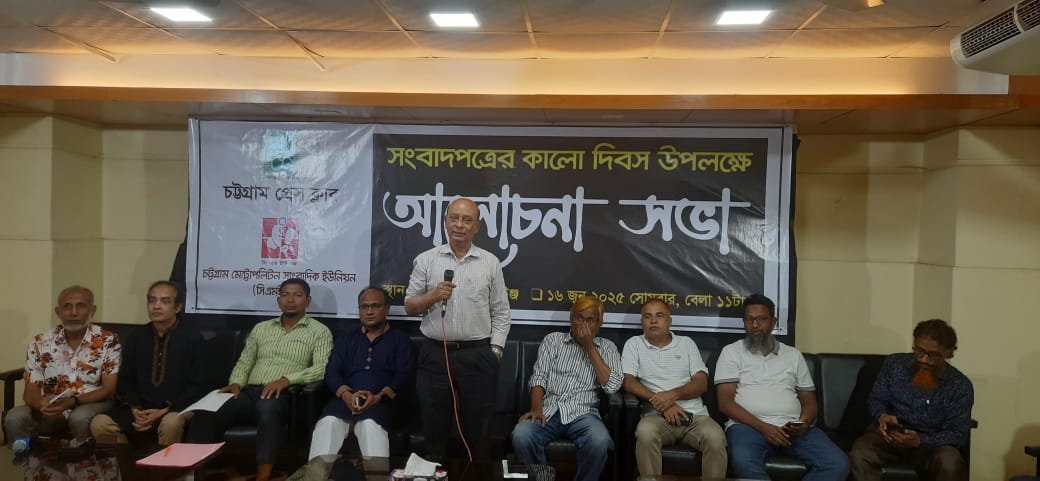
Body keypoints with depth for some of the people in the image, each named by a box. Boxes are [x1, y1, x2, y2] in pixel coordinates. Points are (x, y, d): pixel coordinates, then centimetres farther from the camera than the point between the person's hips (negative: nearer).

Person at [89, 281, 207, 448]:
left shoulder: (192, 338, 0)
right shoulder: (135, 338, 14)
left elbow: (197, 386, -4)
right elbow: (125, 380, 14)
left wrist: (165, 412, -14)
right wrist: (135, 409, -5)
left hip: (176, 410, -4)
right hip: (140, 410, 4)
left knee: (171, 423, -37)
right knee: (99, 423, -21)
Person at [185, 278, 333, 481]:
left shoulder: (320, 332, 7)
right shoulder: (261, 328, 23)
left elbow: (322, 368, -8)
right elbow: (244, 362, 22)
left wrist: (286, 380, -20)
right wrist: (236, 383, -1)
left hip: (284, 396, -4)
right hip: (249, 393, 5)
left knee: (267, 406, -41)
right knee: (205, 414, -24)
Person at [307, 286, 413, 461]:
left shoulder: (400, 339, 17)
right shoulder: (346, 340, 27)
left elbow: (403, 375, 4)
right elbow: (332, 372, 13)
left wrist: (379, 397, -15)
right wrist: (346, 394, -10)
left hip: (380, 402, -3)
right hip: (345, 400, 3)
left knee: (370, 424, -36)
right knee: (328, 422, -30)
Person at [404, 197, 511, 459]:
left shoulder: (490, 263, 4)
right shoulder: (426, 260, 4)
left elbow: (501, 313, 5)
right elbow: (409, 307, 5)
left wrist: (495, 351, -3)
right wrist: (433, 296, -13)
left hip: (477, 355, 0)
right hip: (435, 354, 1)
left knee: (476, 430, 8)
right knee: (434, 430, 10)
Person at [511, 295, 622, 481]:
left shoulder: (607, 348, 14)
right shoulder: (552, 340, 16)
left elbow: (612, 386, -2)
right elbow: (539, 377, 5)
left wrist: (589, 347, -3)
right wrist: (536, 408, -14)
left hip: (582, 413, 0)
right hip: (549, 410, 1)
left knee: (599, 440, -35)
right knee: (521, 435, -31)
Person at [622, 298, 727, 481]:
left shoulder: (687, 343, 15)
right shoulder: (634, 344, 10)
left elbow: (701, 383, 5)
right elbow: (628, 382, -3)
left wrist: (674, 394, -14)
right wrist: (661, 402, -15)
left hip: (694, 414, 2)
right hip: (657, 416, -1)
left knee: (716, 437, -30)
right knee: (645, 432, -36)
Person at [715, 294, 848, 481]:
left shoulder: (793, 355, 20)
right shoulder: (731, 352, 9)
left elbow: (809, 401, 19)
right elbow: (725, 402, -1)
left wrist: (805, 423, -6)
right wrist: (762, 427, -15)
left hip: (793, 428, 4)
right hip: (749, 425, -4)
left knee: (837, 464, -22)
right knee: (744, 461, -39)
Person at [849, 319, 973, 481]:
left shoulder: (960, 385, -5)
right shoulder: (894, 363, 0)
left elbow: (958, 433, -8)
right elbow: (876, 399, 8)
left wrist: (919, 441, -26)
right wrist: (882, 416, -18)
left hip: (931, 443, -1)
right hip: (891, 434, 1)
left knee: (950, 465, -35)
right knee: (859, 455, -31)